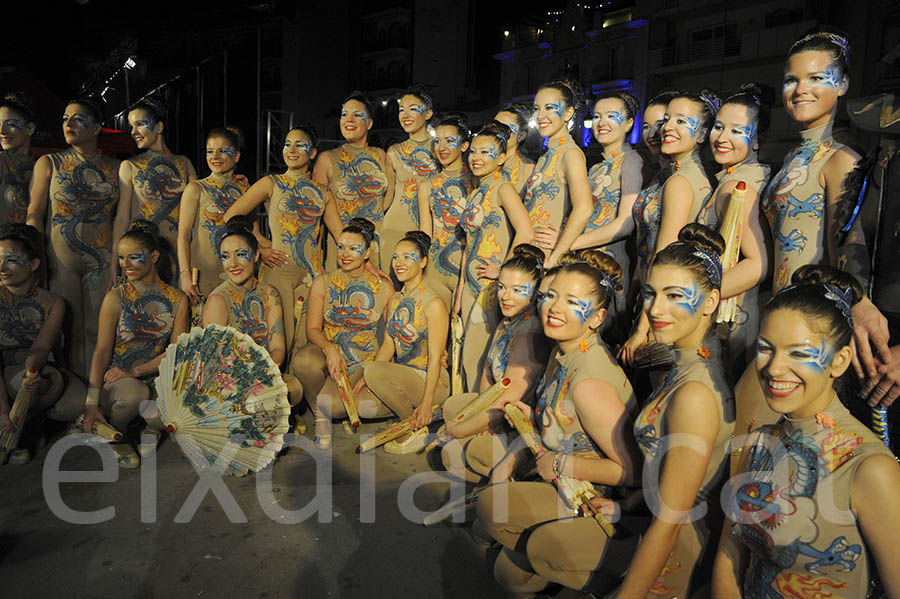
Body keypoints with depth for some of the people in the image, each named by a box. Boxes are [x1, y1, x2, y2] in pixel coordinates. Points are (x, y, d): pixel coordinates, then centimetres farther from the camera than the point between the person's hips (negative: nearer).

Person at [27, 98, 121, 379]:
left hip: (102, 259, 1)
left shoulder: (114, 168, 9)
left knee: (98, 329, 1)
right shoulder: (49, 163, 5)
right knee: (68, 329, 2)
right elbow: (34, 214, 2)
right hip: (60, 259, -1)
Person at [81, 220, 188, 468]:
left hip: (156, 376, 2)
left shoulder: (177, 299, 3)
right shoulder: (115, 298, 0)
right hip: (117, 378, -1)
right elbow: (102, 350, -5)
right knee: (134, 394, -36)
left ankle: (153, 429, 2)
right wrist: (91, 403, -15)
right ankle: (116, 435, -1)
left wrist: (135, 371, -17)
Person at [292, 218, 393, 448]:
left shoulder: (383, 288, 2)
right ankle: (320, 417, -6)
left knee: (328, 401, -32)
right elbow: (313, 329, -2)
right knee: (303, 360, -36)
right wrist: (330, 349, -24)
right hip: (326, 351, 2)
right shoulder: (323, 282, 4)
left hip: (363, 361, -1)